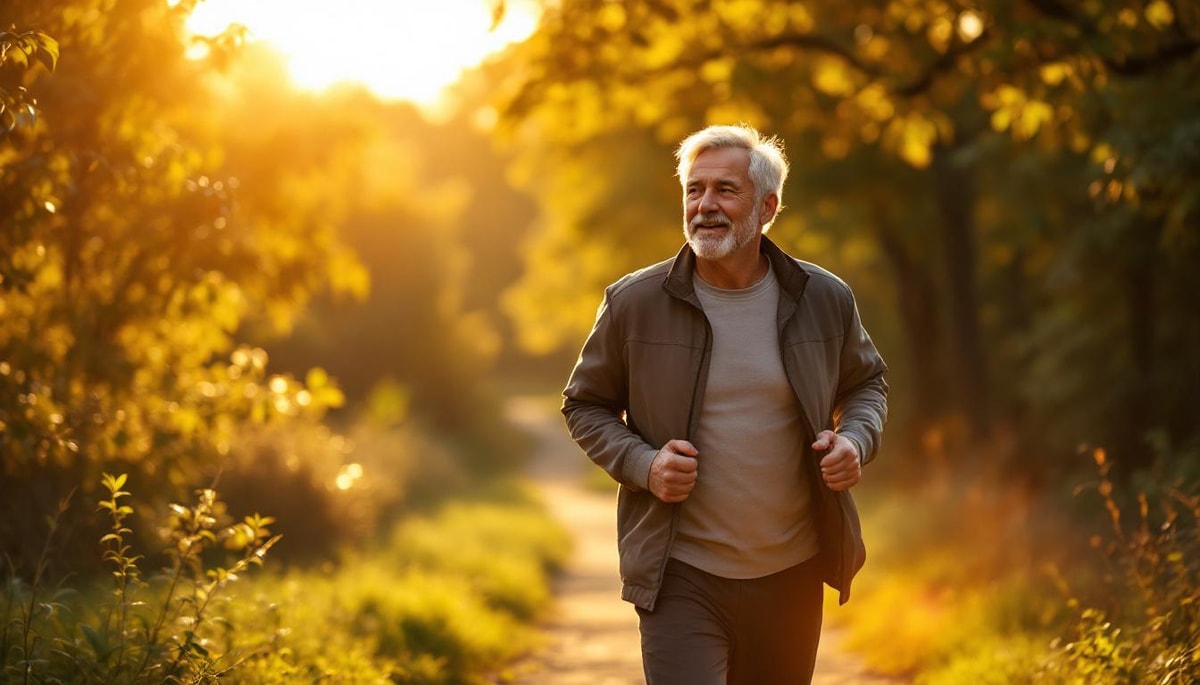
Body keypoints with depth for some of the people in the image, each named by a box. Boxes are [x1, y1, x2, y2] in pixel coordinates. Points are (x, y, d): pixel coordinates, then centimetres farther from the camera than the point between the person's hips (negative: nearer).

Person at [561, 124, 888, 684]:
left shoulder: (826, 300, 0)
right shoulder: (635, 303, -5)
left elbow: (866, 381, 17)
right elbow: (585, 404, 5)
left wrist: (856, 440, -5)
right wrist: (641, 464, -13)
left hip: (793, 574, 3)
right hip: (681, 577, -3)